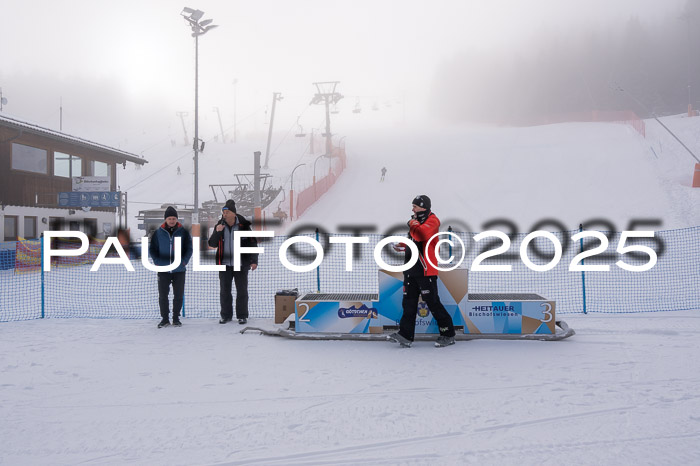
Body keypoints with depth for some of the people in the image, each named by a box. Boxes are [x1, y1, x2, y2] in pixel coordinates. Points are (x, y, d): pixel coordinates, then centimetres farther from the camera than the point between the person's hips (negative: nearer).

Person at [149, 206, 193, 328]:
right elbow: (152, 249, 8)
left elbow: (189, 249, 5)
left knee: (179, 295, 5)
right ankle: (165, 319, 14)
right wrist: (157, 262, -6)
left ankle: (176, 318, 17)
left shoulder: (183, 232, 1)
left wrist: (184, 261, -9)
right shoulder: (158, 233, 2)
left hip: (179, 270, 0)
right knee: (162, 295, 3)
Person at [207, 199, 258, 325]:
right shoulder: (219, 225, 3)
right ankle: (226, 315, 17)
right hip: (224, 264, 3)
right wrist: (217, 232, -17)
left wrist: (254, 261, -8)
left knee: (242, 291, 3)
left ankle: (242, 316, 12)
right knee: (224, 291, 7)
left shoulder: (243, 225, -5)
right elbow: (212, 244, 0)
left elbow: (252, 243, -2)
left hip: (240, 264, -2)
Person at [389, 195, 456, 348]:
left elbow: (421, 235, -27)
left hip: (426, 270, -9)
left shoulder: (432, 220, -9)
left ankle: (448, 334, 8)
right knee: (409, 302, 3)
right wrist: (401, 246, 14)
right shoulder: (417, 221, 19)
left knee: (433, 303, -4)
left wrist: (412, 224, -10)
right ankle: (406, 335, 4)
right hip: (411, 269, 9)